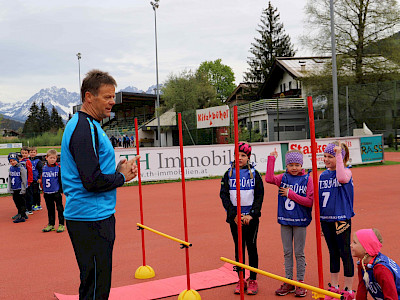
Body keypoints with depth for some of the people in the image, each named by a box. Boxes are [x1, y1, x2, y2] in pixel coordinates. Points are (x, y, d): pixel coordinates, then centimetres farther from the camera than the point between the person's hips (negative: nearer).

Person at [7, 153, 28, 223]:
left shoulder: (21, 168, -12)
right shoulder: (10, 169, 8)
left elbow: (24, 180, -12)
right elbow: (9, 179, 15)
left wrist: (23, 190, -13)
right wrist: (10, 189, 9)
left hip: (20, 189, -7)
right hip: (14, 189, 7)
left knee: (21, 202, -4)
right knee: (16, 201, 15)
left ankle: (22, 217, -1)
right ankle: (20, 213, 30)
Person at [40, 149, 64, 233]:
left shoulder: (58, 168, -7)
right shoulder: (44, 168, 4)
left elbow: (61, 179, -5)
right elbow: (41, 179, 13)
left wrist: (61, 190, -7)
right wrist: (43, 189, 12)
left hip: (56, 192, -4)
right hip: (47, 193, 4)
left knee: (59, 208, 3)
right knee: (50, 209, 14)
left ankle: (61, 224, 12)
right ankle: (51, 225, 24)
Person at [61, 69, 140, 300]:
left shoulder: (89, 125, 16)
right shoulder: (84, 129, -17)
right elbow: (92, 181, -23)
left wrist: (119, 169, 6)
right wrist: (122, 177, -7)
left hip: (96, 216, 10)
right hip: (91, 220, -10)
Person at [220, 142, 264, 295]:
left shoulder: (254, 173, 1)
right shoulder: (229, 174, 4)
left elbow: (260, 195, 0)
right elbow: (224, 195, 2)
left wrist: (252, 214, -10)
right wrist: (233, 214, -7)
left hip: (251, 217, -1)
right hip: (235, 217, 1)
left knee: (251, 247, 4)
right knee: (238, 247, 8)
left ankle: (253, 280, 14)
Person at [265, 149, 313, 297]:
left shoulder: (307, 179, -5)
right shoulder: (283, 178, 4)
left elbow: (309, 201, -12)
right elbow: (269, 179, -15)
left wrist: (291, 194, -15)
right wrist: (271, 159, -14)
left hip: (300, 220, -3)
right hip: (285, 220, 3)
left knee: (299, 253, 5)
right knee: (287, 252, 11)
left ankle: (300, 283, 17)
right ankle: (289, 282, 21)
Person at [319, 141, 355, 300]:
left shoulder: (346, 171, -7)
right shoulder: (323, 175, 9)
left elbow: (342, 178, -33)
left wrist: (339, 155, -31)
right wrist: (318, 217, 14)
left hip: (341, 219, -6)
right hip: (326, 220, 6)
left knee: (345, 253, 2)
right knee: (333, 253, 16)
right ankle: (334, 287, 27)